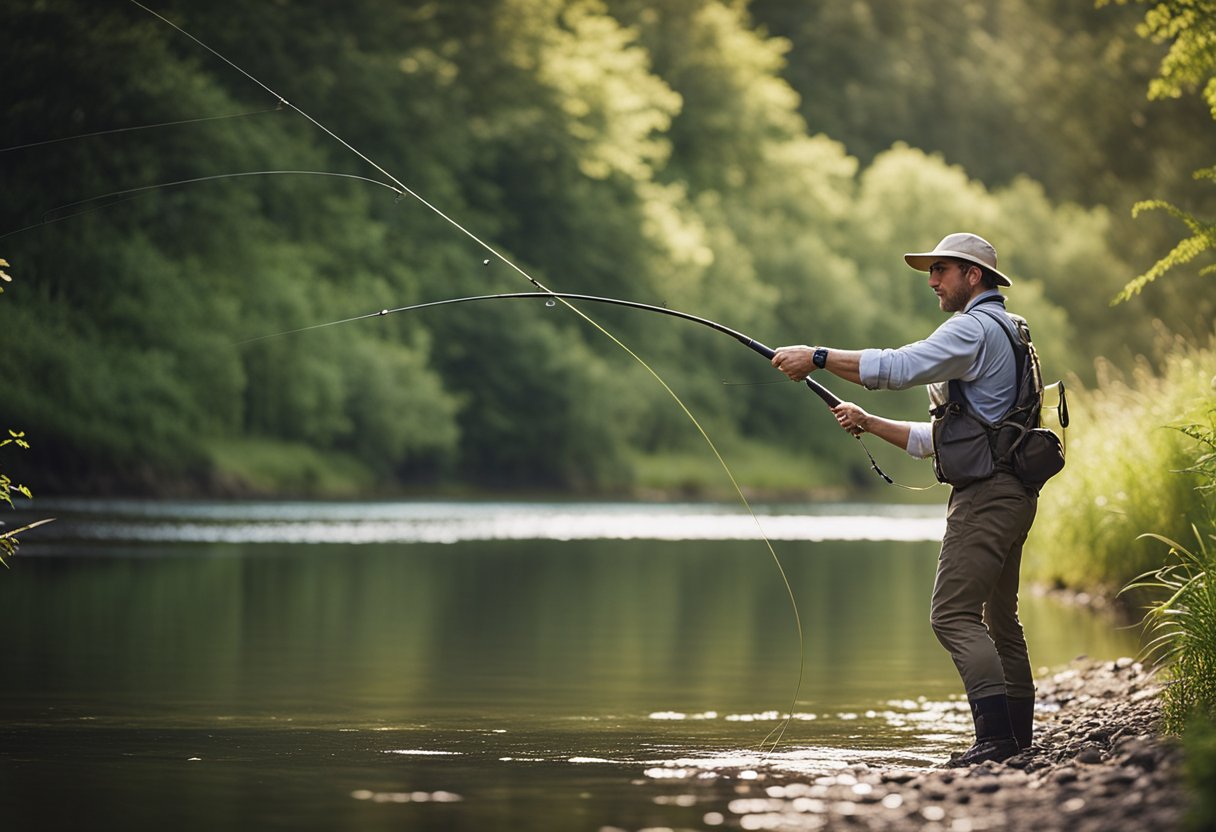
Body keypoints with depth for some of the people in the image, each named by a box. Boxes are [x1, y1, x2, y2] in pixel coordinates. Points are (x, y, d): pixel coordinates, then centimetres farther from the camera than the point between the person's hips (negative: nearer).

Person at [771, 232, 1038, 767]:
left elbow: (900, 367, -22)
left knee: (954, 615, -15)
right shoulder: (1002, 333, 25)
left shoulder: (975, 328, -9)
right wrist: (869, 423, 20)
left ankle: (996, 736, -23)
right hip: (1010, 494, 11)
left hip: (985, 493, -11)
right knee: (999, 619, 15)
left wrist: (817, 357, -18)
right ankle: (1018, 739, 18)